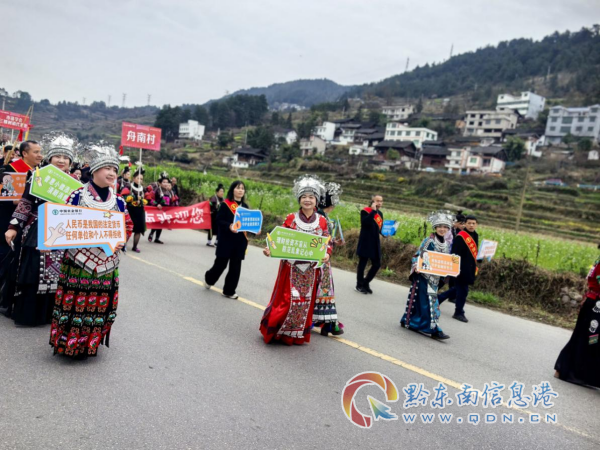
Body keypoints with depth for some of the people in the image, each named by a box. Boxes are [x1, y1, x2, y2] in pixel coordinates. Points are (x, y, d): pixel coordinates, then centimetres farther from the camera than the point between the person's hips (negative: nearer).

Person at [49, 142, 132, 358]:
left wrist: (120, 241, -6)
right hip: (78, 259, -3)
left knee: (99, 305, 9)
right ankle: (69, 342, 21)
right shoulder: (77, 196, -4)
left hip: (106, 262, 3)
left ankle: (89, 343, 27)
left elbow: (127, 226, 10)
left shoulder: (118, 201, 5)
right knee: (74, 302, 3)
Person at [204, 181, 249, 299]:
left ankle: (229, 291, 16)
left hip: (240, 240, 5)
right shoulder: (225, 204, -7)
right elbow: (219, 220, -11)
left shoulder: (245, 206, 10)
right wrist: (229, 226, -27)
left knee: (235, 266, 5)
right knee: (221, 263, 4)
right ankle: (209, 279, 35)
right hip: (226, 239, -5)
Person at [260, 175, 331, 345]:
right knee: (287, 299, -2)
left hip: (311, 269, 2)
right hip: (291, 267, -2)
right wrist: (270, 249, -19)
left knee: (305, 301, 9)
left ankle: (298, 334, 24)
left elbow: (327, 243, 4)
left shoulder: (322, 221, 2)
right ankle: (275, 330, 18)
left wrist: (326, 254, -16)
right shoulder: (291, 218, -3)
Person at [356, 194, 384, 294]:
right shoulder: (365, 211, -9)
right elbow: (365, 223, -28)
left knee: (377, 264, 7)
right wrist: (373, 211, -25)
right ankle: (359, 285, 15)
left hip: (375, 243, 7)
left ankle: (365, 283, 22)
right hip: (365, 242, -7)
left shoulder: (380, 213, 13)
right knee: (362, 263, 3)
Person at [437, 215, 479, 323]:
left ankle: (438, 298, 32)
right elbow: (455, 254, -19)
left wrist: (474, 267, 16)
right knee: (462, 290, -1)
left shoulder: (475, 236, 10)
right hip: (461, 269, -9)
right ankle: (459, 313, 13)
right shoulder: (460, 237, -16)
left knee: (458, 288, 17)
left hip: (469, 269, 9)